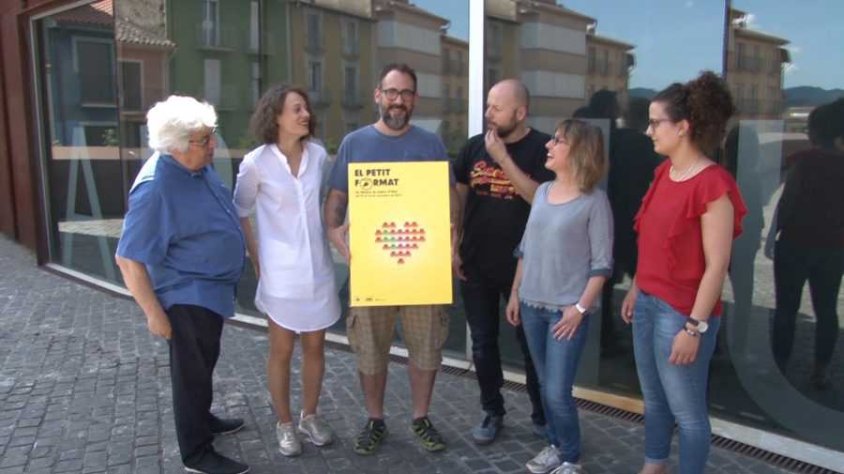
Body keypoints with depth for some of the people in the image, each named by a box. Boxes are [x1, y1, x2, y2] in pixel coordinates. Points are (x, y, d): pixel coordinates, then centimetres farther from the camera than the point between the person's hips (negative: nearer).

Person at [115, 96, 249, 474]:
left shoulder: (198, 165, -2)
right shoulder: (156, 188, -29)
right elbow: (128, 259, -26)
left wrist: (241, 251, 21)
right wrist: (155, 313, -22)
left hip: (212, 288, 9)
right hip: (187, 295, -9)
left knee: (204, 364, 25)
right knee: (192, 371, 6)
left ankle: (202, 420, 46)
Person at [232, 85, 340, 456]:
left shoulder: (319, 155, -2)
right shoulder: (256, 162, -10)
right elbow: (239, 213, 1)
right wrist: (256, 260, -2)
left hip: (318, 269, 3)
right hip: (280, 273, -3)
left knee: (315, 346, 14)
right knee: (282, 351, 10)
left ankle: (310, 416, 34)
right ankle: (284, 424, 29)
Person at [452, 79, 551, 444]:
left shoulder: (542, 148, -8)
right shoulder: (473, 147, 4)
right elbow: (458, 198, 9)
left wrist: (503, 157, -21)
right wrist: (452, 248, 3)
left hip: (523, 266, -3)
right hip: (476, 266, 4)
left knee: (531, 343, 10)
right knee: (483, 343, 12)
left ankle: (542, 415, 28)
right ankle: (492, 412, 28)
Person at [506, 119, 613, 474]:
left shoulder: (594, 201, -10)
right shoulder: (542, 192, 8)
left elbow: (602, 264, -11)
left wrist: (580, 307, -15)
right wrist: (515, 293, 13)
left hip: (566, 309, -6)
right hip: (532, 304, 6)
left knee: (557, 391, -3)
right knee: (545, 386, 15)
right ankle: (556, 445, 33)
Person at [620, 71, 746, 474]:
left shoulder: (713, 185, -19)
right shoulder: (664, 172, 6)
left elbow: (716, 266, -19)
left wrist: (694, 327, -18)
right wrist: (635, 290, 16)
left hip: (681, 311, -8)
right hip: (648, 302, 9)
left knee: (687, 411, 8)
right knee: (653, 399, 22)